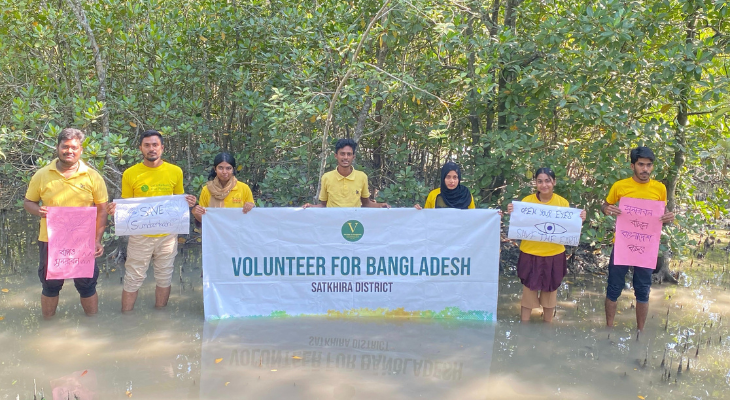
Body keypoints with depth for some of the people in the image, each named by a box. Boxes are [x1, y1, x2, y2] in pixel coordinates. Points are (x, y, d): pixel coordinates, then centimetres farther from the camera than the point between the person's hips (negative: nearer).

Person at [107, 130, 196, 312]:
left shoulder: (175, 171, 1)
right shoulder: (130, 174, -5)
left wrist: (187, 202, -9)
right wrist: (116, 208, -18)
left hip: (167, 235, 2)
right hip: (140, 236, -2)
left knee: (164, 278, 14)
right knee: (133, 280, 6)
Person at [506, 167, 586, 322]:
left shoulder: (563, 202, -3)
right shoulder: (527, 201, -7)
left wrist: (580, 220, -15)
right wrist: (512, 214, -20)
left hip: (554, 255, 1)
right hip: (530, 254, -1)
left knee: (550, 292, 17)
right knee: (528, 293, 8)